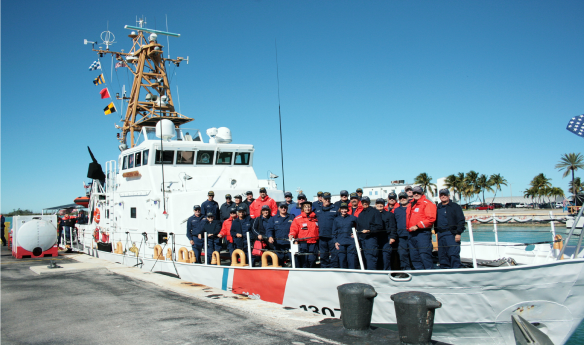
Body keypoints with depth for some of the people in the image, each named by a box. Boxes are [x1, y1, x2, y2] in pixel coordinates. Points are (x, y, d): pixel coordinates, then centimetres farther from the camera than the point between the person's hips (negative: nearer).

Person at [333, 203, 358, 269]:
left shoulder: (353, 218, 9)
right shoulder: (336, 220, 12)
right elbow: (334, 232, 12)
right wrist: (335, 242, 2)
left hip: (351, 243, -1)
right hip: (340, 243, 1)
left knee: (352, 261, -6)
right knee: (342, 261, 1)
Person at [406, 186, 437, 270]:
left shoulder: (427, 203, -4)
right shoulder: (410, 205, 20)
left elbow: (431, 218, -14)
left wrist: (417, 226, -16)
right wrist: (408, 228, 13)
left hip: (423, 233, -8)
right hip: (412, 234, 8)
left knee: (424, 255, -11)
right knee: (414, 257, 9)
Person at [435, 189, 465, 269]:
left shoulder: (455, 206, 3)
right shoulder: (438, 208, 19)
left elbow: (461, 221, -4)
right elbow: (435, 221, 24)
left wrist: (458, 233, -12)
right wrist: (436, 232, 14)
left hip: (451, 234, -6)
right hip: (440, 234, 6)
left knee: (453, 255, -11)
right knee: (442, 256, 7)